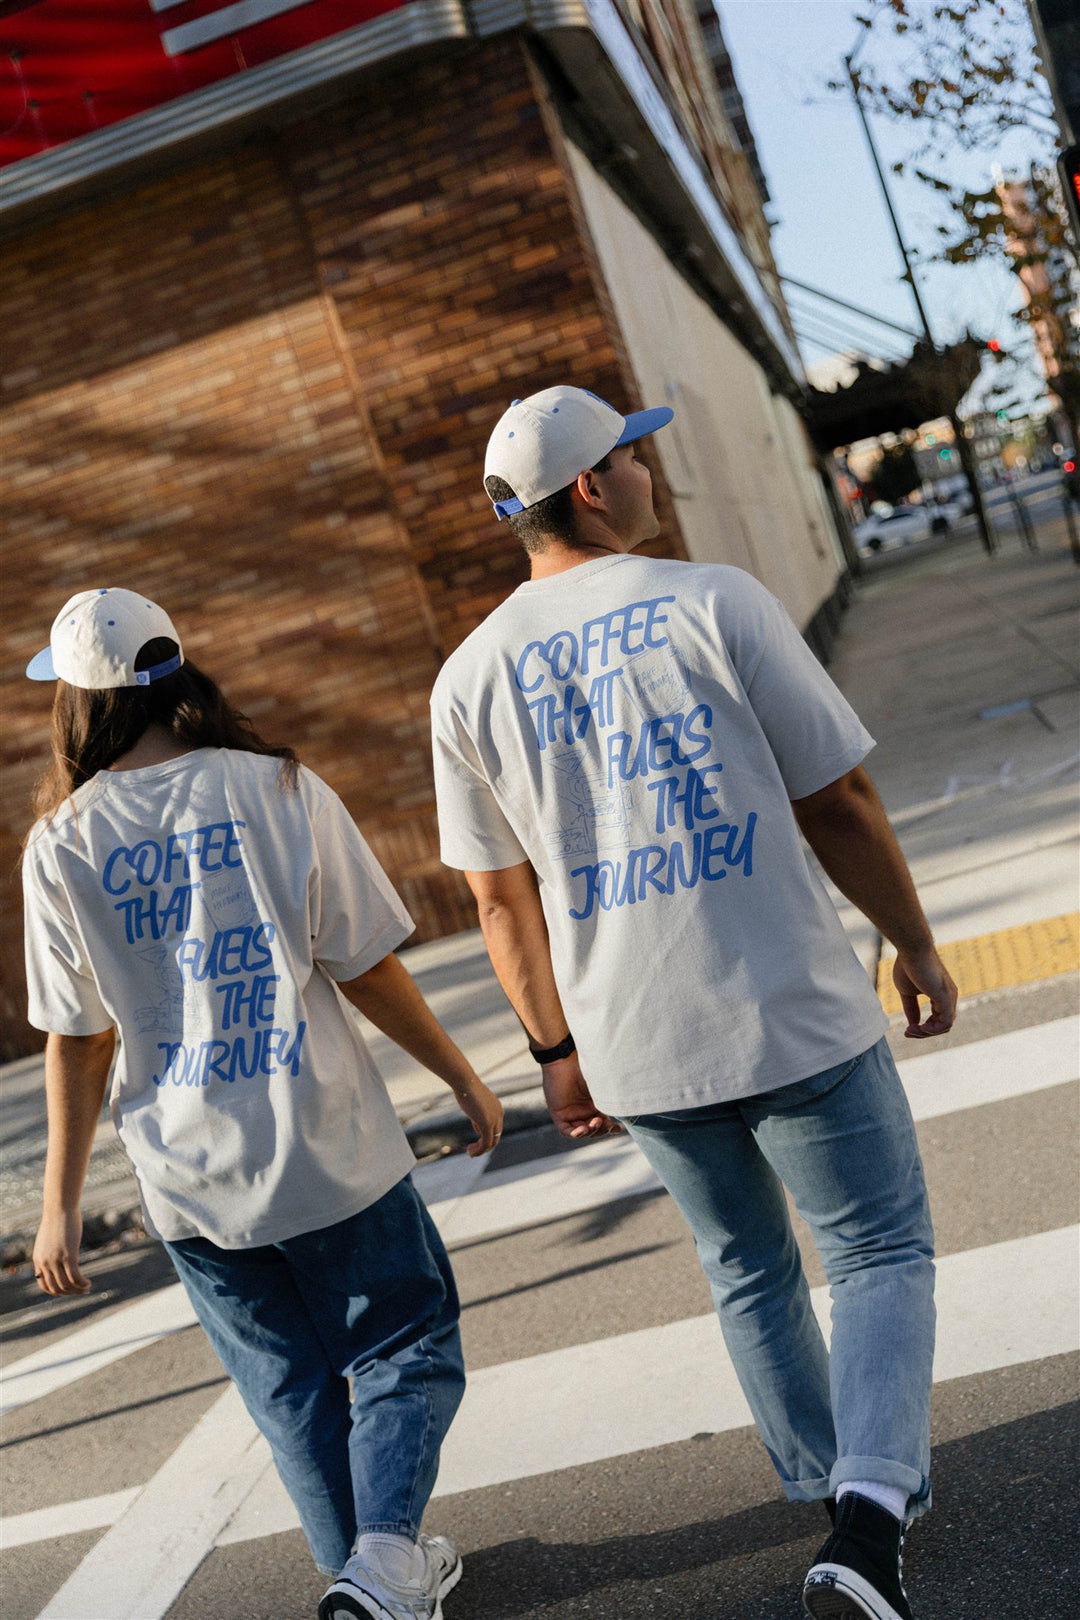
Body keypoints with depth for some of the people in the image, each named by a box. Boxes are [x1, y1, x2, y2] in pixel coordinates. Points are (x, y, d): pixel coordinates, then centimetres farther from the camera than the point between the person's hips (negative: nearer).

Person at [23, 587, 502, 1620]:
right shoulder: (281, 790, -9)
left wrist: (60, 1205, 7)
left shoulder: (62, 843, -5)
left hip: (187, 1182, 3)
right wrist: (461, 1076, 7)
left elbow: (76, 1043, -3)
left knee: (290, 1390, 19)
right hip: (328, 1151, -2)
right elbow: (368, 970, -7)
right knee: (408, 1350, 15)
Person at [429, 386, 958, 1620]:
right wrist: (916, 949, 7)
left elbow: (502, 898, 4)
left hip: (635, 1046, 4)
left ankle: (829, 1485, 38)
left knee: (747, 1271, 24)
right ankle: (871, 1510, -5)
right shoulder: (713, 603, -9)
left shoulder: (469, 679, 0)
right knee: (881, 1253, 12)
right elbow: (839, 804, -6)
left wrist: (558, 1050, 14)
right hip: (793, 1013, -4)